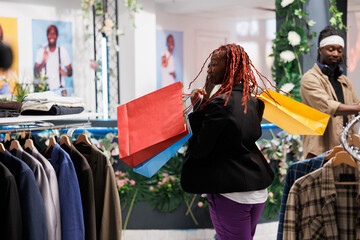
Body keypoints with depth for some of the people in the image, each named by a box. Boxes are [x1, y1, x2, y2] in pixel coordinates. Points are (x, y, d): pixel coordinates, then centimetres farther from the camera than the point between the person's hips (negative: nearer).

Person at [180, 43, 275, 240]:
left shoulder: (220, 103, -18)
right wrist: (205, 106, 7)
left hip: (230, 194, -8)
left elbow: (198, 150, -15)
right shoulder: (252, 101, 8)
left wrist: (196, 111, -3)